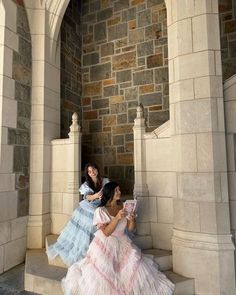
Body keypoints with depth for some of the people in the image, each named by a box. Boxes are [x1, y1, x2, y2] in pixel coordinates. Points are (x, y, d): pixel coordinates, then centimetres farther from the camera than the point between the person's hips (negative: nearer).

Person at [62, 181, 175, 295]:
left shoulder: (123, 207, 2)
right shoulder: (100, 211, -11)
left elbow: (130, 228, 3)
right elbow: (106, 232, -17)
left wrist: (132, 219, -18)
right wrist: (117, 218, -29)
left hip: (123, 244, 4)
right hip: (106, 245, -4)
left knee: (136, 267, -9)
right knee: (103, 275, -15)